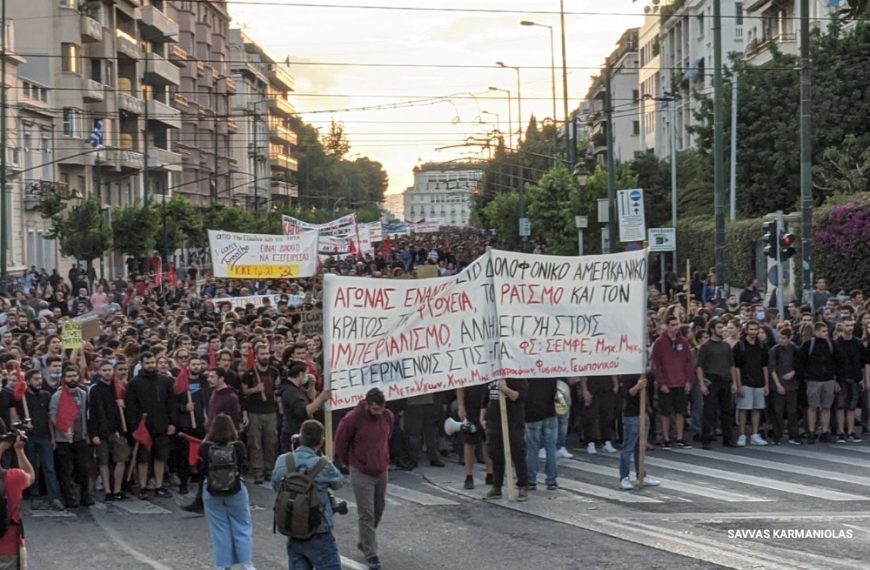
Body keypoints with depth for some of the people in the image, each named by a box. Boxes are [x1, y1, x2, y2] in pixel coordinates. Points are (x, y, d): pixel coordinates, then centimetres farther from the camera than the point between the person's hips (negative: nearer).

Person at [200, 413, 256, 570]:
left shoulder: (205, 447, -13)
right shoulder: (238, 446, -13)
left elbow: (202, 469, -5)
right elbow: (241, 467, -4)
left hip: (212, 492, 0)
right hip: (236, 491, 0)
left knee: (219, 530, 10)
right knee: (242, 527, 12)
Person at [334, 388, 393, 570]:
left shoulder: (387, 416, -5)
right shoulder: (352, 419, -20)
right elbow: (340, 443, -6)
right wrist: (350, 462, 7)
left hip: (382, 471, 5)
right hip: (361, 474, -5)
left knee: (378, 510, 18)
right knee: (367, 515, -5)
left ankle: (365, 542, 38)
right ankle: (371, 555, 0)